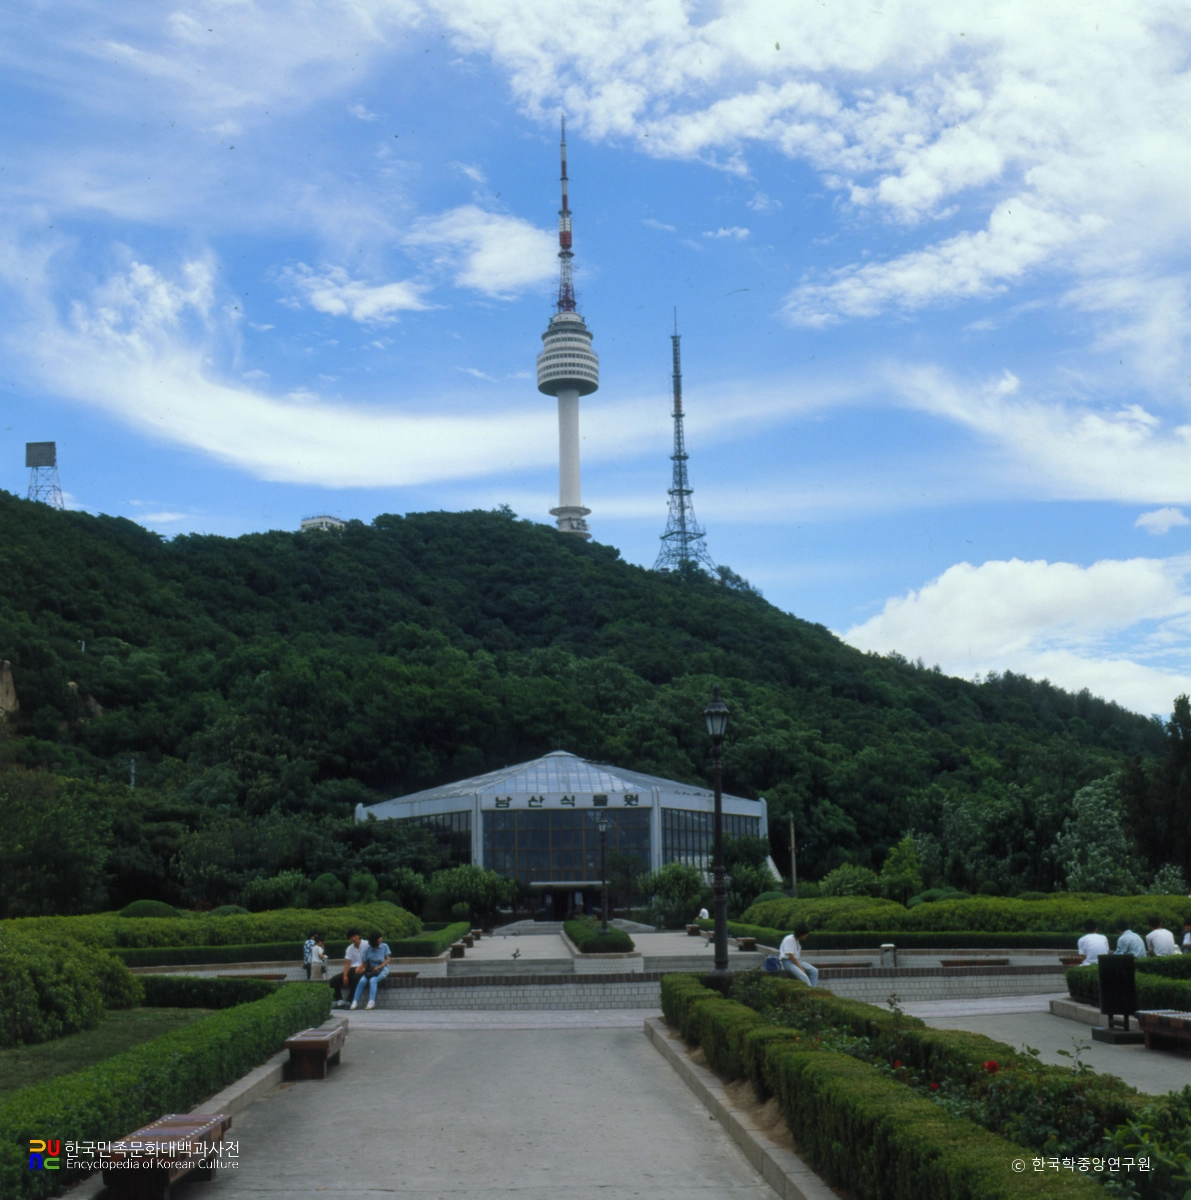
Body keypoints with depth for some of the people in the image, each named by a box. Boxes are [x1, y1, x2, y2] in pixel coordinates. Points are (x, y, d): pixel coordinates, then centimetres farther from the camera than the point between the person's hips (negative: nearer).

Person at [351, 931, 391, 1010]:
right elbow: (365, 963, 7)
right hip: (370, 970, 2)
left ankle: (371, 1002, -38)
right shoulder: (368, 949, 2)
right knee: (362, 980, -27)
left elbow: (387, 959, -1)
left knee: (372, 980, -33)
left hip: (382, 969, -2)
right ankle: (355, 1002, -25)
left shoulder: (384, 946, 1)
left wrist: (379, 967, -14)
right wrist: (364, 968, -14)